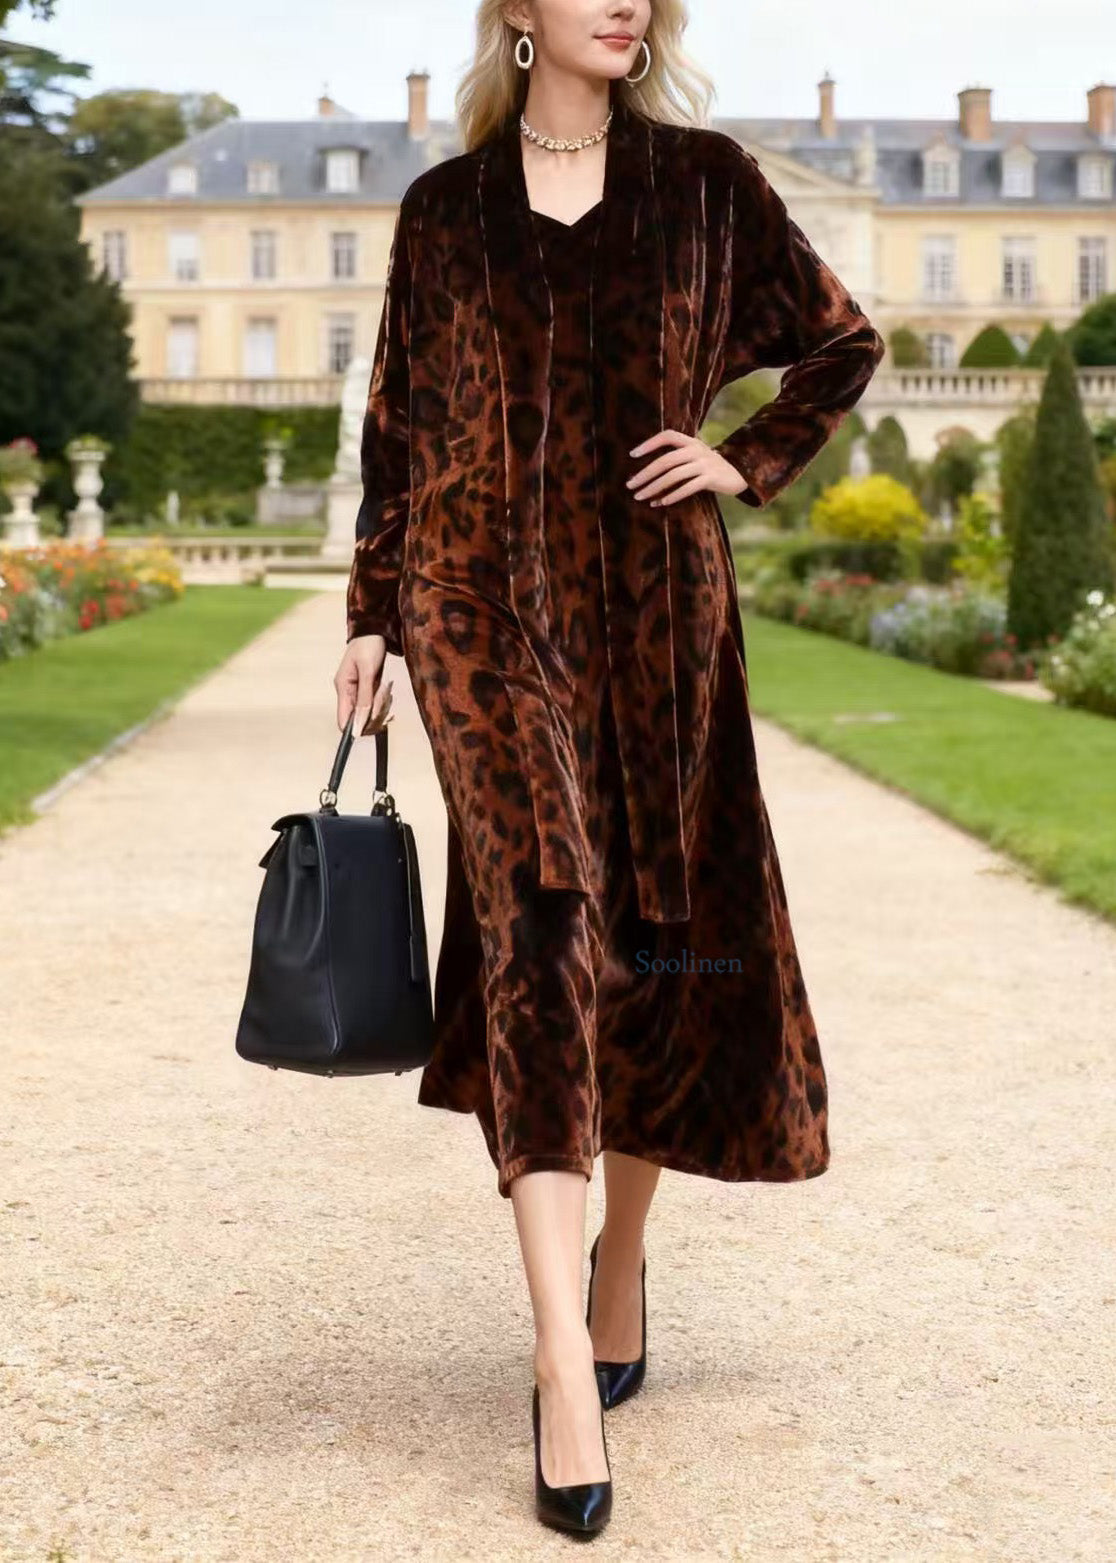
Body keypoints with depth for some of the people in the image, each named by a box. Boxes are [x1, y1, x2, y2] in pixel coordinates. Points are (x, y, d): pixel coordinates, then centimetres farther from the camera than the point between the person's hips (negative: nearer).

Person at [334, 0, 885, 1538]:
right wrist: (373, 615, 7)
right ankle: (567, 1365, -16)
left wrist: (750, 462, 5)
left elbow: (843, 343, 18)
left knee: (667, 940, 4)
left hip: (655, 604, 2)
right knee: (541, 927, -14)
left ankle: (622, 1254, 28)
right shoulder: (444, 207, 10)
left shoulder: (707, 181, 9)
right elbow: (398, 428, 11)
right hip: (488, 606, -1)